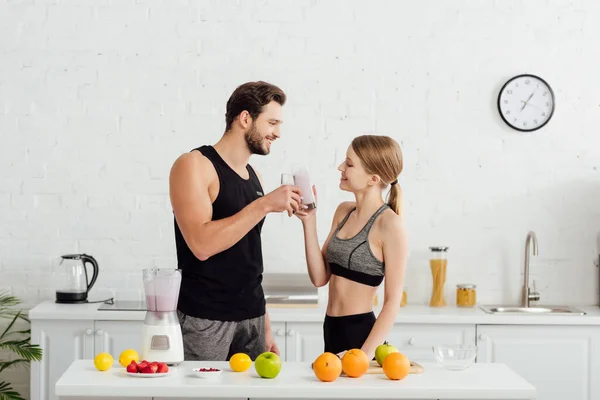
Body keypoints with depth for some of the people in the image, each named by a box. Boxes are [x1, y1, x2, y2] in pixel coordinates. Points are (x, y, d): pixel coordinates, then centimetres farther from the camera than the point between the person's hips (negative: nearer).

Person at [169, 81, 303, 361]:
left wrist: (265, 326, 15)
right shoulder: (194, 165, -9)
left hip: (252, 318, 7)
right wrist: (264, 204, -21)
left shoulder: (253, 176, 13)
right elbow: (201, 244, -22)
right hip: (205, 320, -6)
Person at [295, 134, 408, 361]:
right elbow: (320, 278, 3)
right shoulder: (343, 212, 7)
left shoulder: (390, 225, -14)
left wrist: (365, 353, -22)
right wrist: (309, 222, -4)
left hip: (360, 332, -7)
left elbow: (393, 301, -14)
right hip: (331, 330, 7)